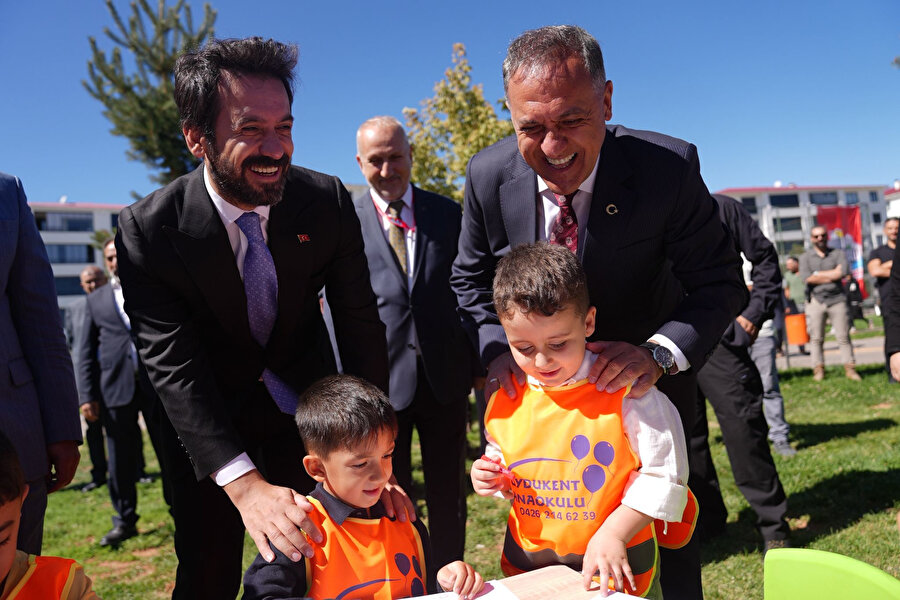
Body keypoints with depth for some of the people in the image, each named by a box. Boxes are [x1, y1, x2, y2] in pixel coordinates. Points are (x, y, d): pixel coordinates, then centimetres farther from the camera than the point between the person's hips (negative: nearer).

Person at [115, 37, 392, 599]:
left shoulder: (329, 201, -16)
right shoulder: (148, 230, -21)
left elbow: (361, 326, -14)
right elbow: (173, 366, -24)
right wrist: (244, 483, -36)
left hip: (307, 409, 2)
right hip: (204, 422, -1)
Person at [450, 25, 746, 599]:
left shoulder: (670, 166, -25)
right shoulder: (489, 175, -17)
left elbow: (720, 283, -18)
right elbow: (473, 280, -3)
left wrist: (661, 353, -36)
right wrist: (498, 348, -21)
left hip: (644, 384, -2)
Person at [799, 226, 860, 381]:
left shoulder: (838, 253, 10)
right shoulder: (805, 257, 9)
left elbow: (843, 272, -8)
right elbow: (806, 278, -8)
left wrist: (818, 274, -6)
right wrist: (832, 274, -5)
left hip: (837, 299, 0)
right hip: (816, 301, 0)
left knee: (843, 336, -1)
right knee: (816, 338, -1)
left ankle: (850, 368, 4)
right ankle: (818, 369, 4)